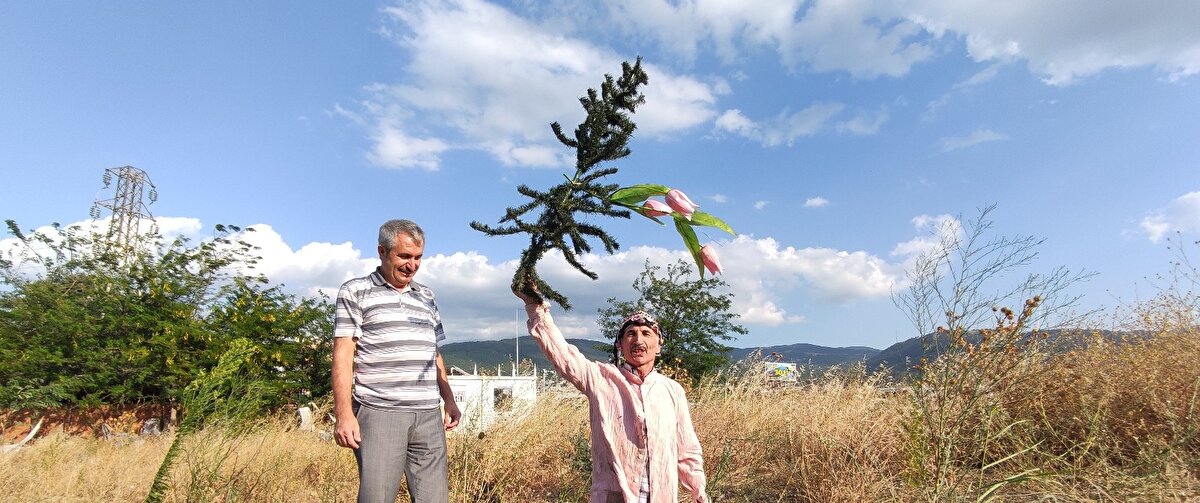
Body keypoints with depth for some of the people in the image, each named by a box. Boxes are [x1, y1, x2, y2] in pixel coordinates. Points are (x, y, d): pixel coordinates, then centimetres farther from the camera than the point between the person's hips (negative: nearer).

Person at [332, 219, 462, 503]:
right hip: (379, 413, -4)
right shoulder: (355, 292, 3)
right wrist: (344, 414, -11)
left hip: (428, 415, 5)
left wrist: (449, 401, 15)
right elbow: (343, 355, -3)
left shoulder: (426, 296, 18)